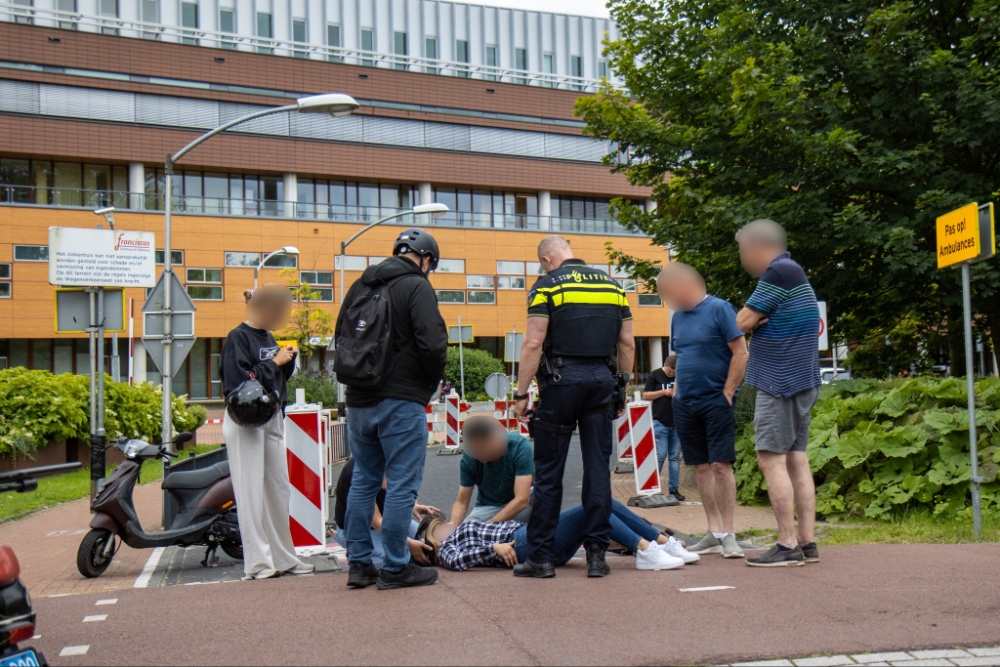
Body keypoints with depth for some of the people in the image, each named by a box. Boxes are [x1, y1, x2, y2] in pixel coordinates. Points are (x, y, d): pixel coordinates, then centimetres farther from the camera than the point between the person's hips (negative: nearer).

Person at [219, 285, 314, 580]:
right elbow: (241, 381, -20)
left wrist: (288, 359, 0)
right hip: (246, 421, -8)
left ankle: (283, 558, 18)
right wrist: (274, 362, -14)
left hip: (273, 419, 8)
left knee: (279, 490, 10)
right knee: (251, 492, -3)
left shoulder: (268, 337, 13)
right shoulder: (237, 338, -10)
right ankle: (257, 562, 2)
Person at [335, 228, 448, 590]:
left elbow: (341, 336, 19)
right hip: (401, 401, -7)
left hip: (358, 400, 7)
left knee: (363, 482, 16)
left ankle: (359, 564, 19)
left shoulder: (360, 285, 13)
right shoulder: (417, 287, -9)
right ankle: (395, 568, 4)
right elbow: (433, 344, -19)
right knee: (401, 485, 0)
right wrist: (433, 383, -2)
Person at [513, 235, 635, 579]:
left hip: (561, 379, -4)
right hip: (602, 379, 4)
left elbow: (533, 344, -9)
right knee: (598, 469, 6)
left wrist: (521, 393, -6)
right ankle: (597, 554, 7)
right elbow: (627, 344, 12)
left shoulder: (547, 285, -2)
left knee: (548, 472, 3)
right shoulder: (612, 284, 13)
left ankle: (541, 556, 7)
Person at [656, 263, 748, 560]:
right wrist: (676, 390, 11)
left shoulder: (719, 309, -8)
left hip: (715, 401, -7)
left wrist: (727, 393, -13)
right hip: (685, 403, 7)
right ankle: (714, 533, 13)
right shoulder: (678, 316, 12)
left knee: (721, 465, -7)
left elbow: (741, 353, -11)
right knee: (702, 467, 8)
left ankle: (728, 535, 0)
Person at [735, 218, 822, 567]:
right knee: (797, 459, 8)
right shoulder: (793, 272, 20)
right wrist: (758, 319, -5)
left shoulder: (779, 271, -12)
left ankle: (788, 545, -9)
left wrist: (753, 317, 7)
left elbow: (743, 321, -13)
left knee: (771, 458, -8)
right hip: (800, 381, 10)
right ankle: (807, 543, 9)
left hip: (780, 381, -10)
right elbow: (753, 324, 16)